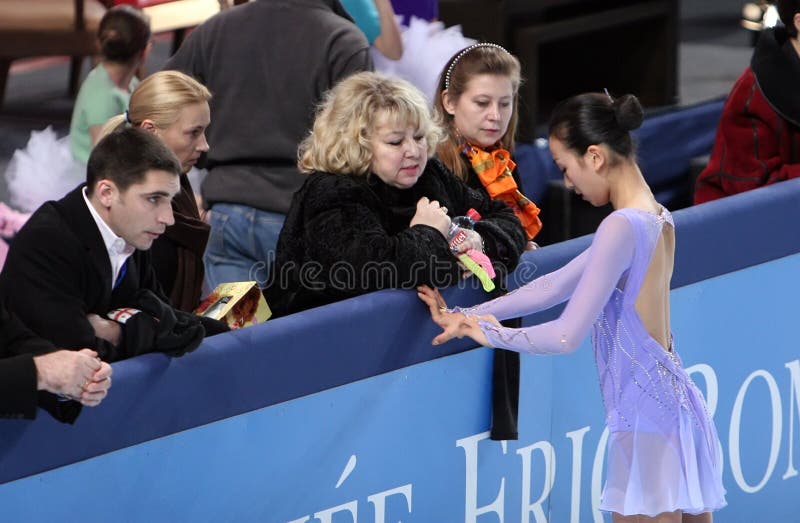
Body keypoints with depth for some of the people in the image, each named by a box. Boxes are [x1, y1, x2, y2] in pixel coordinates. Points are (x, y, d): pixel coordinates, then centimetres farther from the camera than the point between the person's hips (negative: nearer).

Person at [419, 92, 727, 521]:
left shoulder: (621, 228, -17)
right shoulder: (657, 219, 10)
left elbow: (566, 336, -17)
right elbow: (556, 286, 13)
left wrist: (493, 335, -1)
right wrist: (466, 317, 13)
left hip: (646, 420, -9)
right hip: (675, 404, 9)